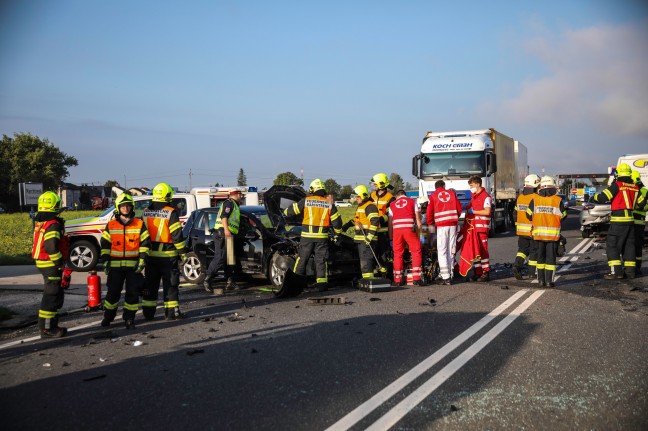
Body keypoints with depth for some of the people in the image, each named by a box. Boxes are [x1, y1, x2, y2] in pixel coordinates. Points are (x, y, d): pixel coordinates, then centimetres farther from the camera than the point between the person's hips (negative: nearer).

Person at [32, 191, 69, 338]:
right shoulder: (53, 225, -19)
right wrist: (59, 262, -18)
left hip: (43, 264, 10)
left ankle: (51, 325, 27)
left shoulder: (40, 223, 13)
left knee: (54, 296, 19)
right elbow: (51, 247, -28)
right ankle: (47, 329, -1)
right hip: (51, 265, -10)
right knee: (52, 297, -4)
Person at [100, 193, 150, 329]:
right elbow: (105, 244, 8)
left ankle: (129, 318, 14)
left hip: (133, 266, 0)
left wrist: (142, 261, -5)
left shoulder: (140, 224, 3)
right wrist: (105, 261, 1)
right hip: (115, 266, 1)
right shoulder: (111, 225, 6)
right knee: (113, 292, 4)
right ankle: (108, 316, 22)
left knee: (133, 293, 2)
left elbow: (145, 243, 3)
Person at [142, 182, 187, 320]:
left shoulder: (146, 212, 7)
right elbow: (177, 234, -12)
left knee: (150, 284, 12)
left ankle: (148, 312, 16)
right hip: (167, 255, -5)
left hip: (150, 254, 5)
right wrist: (181, 252, -5)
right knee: (170, 283, 3)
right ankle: (172, 312, 4)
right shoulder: (171, 213, -11)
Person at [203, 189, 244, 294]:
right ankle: (207, 279, -14)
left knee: (228, 259, 10)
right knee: (220, 258, -15)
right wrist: (226, 230, -29)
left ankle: (230, 282, 12)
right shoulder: (229, 202, -4)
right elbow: (224, 216, -18)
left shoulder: (233, 205, 27)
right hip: (223, 233, -11)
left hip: (229, 235, 11)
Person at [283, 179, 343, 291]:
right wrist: (338, 233, 23)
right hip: (322, 237, 1)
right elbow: (336, 221, 6)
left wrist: (286, 212, 25)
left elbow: (288, 212, 1)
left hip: (307, 236, -1)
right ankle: (321, 284, 3)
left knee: (302, 259, 9)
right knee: (321, 261, 7)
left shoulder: (305, 201, -2)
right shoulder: (329, 204, 3)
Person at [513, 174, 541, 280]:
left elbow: (516, 214, 12)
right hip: (533, 230, -5)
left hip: (521, 230, 5)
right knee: (534, 251, 7)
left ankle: (517, 266, -7)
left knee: (522, 249, 15)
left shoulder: (520, 197, 7)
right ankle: (531, 273, 12)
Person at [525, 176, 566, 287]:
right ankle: (549, 281, 1)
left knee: (540, 257, 12)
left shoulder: (535, 200, -1)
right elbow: (563, 216, 2)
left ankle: (541, 280, 14)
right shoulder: (558, 200, -6)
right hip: (553, 233, -2)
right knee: (550, 257, 3)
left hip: (538, 233, 2)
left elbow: (529, 215, 4)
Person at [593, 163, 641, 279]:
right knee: (629, 246, 14)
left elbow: (602, 198, -13)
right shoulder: (635, 187, 9)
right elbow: (642, 203, 18)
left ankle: (616, 272, -9)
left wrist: (594, 197, 7)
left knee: (612, 246, -3)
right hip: (630, 219, 7)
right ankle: (630, 271, 16)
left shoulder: (617, 185, -10)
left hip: (618, 220, -7)